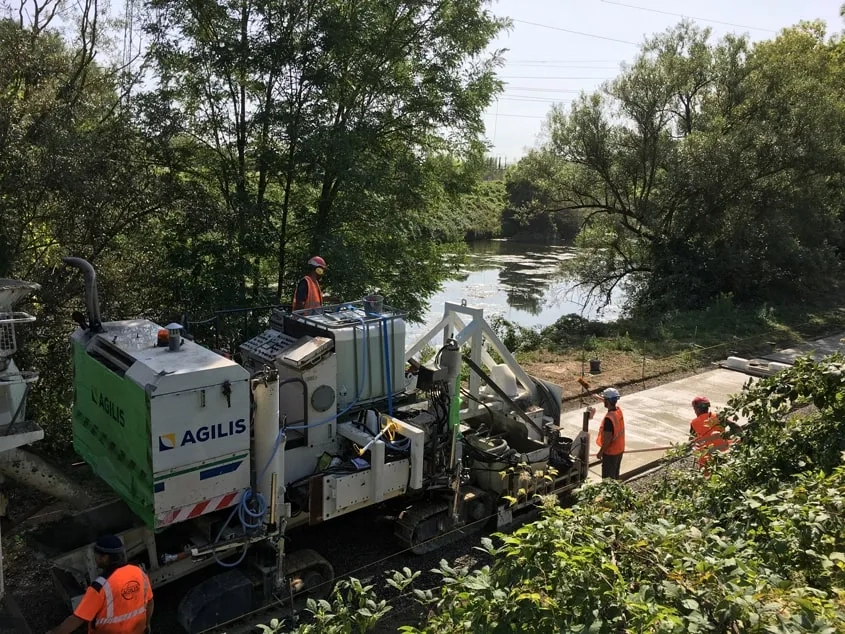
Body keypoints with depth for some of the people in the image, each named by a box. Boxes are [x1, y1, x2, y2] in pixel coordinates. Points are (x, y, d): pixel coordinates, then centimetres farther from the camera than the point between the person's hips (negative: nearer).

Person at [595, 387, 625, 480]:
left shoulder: (609, 418, -30)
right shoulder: (618, 410, -4)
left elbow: (607, 439, -26)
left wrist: (600, 452, -13)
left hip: (610, 452, -8)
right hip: (619, 449, 8)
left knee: (608, 478, 5)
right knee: (615, 475, 22)